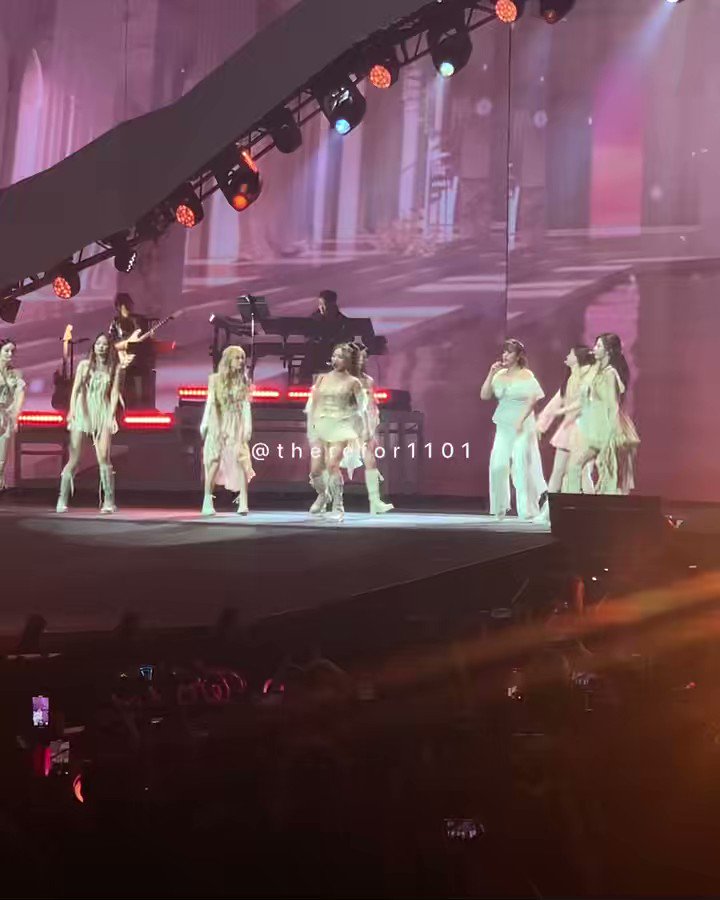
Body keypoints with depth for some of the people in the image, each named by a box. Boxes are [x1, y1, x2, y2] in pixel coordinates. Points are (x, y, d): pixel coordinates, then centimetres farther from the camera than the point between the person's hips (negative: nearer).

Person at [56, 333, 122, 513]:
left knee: (103, 458, -9)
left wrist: (112, 416, -8)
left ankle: (109, 501, -7)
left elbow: (114, 393, 2)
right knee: (74, 459, -3)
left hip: (103, 414, 0)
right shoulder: (84, 365, 8)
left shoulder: (114, 368, 7)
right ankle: (62, 500, 1)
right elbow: (75, 389, 2)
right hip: (82, 412, 0)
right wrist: (72, 412, -11)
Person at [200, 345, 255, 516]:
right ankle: (207, 502, 3)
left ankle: (243, 504, -11)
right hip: (218, 424, -1)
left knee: (241, 462, -10)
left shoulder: (243, 381, 6)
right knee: (214, 462, -4)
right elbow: (210, 402, -1)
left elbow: (246, 405, 1)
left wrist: (248, 427, -7)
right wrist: (205, 424, -6)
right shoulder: (215, 379, 2)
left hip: (237, 426, 1)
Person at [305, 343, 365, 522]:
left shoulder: (353, 382, 1)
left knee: (332, 465, -21)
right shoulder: (322, 378, 10)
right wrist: (311, 429, 4)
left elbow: (361, 408, 1)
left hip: (341, 426, -4)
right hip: (321, 426, 4)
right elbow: (313, 404, 10)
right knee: (315, 469, 0)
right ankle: (323, 495, 31)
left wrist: (357, 434, -5)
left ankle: (338, 505, -6)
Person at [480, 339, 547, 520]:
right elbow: (484, 396, 3)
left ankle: (527, 510, 4)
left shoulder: (526, 375, -4)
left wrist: (520, 420, -17)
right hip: (503, 427, 4)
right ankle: (500, 508, 11)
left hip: (523, 426, -4)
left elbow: (532, 400, -9)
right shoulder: (499, 375, 7)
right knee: (498, 465, -3)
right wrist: (491, 374, -5)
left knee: (522, 466, -4)